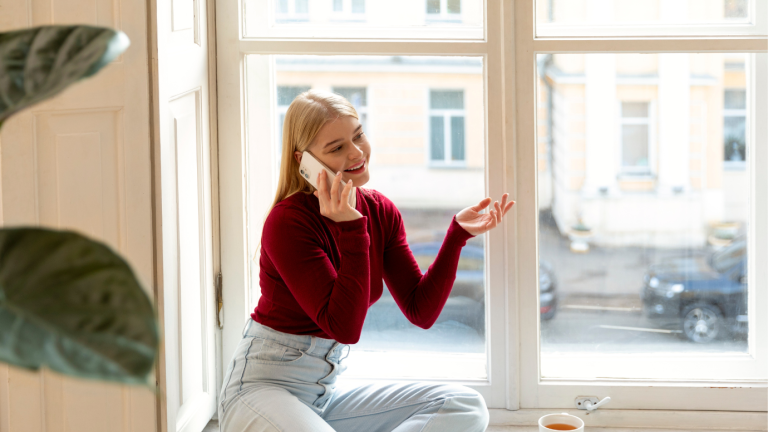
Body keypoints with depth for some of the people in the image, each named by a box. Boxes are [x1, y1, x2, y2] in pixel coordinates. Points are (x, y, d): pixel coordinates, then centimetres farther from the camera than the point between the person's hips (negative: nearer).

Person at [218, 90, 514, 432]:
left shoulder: (381, 212, 4)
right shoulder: (288, 222, -18)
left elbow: (421, 312, 1)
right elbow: (344, 327, -23)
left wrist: (458, 233, -6)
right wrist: (351, 230, -27)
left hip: (329, 392, 8)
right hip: (263, 387, -8)